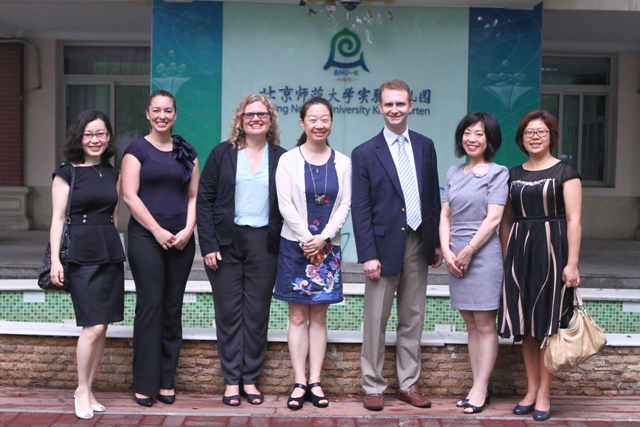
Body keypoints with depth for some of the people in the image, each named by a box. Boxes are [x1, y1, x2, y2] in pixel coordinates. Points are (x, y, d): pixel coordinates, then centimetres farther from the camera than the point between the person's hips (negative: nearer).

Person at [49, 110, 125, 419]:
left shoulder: (112, 174, 13)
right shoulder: (66, 173, -1)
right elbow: (58, 218, -4)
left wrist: (112, 246, 13)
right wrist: (55, 260, -11)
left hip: (111, 253, 5)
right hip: (81, 254, -5)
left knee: (101, 327, 6)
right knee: (93, 327, -9)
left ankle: (87, 389, 19)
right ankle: (82, 393, 8)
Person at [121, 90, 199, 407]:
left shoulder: (186, 152, 13)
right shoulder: (137, 149, 2)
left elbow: (194, 196, 12)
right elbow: (130, 195, -6)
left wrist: (188, 230, -4)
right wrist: (158, 231, -11)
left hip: (181, 240, 4)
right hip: (146, 238, -3)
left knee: (173, 308, 5)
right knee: (150, 305, -5)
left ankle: (167, 381, 13)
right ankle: (145, 384, 4)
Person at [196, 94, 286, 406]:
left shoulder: (281, 158, 5)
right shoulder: (223, 153, 4)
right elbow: (204, 200, 1)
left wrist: (285, 247, -3)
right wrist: (208, 245, -7)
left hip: (264, 243, 1)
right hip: (226, 241, 0)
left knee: (258, 313, 5)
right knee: (228, 312, 3)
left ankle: (250, 379, 17)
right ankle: (231, 381, 13)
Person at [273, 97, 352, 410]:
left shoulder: (342, 162, 5)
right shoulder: (288, 160, -1)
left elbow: (345, 205, 0)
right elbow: (285, 204, -6)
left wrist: (323, 237, -12)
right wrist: (307, 239, -12)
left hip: (327, 248, 2)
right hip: (295, 246, -1)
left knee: (319, 317, 6)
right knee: (298, 317, 2)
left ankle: (315, 382, 11)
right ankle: (300, 383, 7)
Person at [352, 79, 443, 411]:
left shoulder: (425, 146, 8)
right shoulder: (365, 153, -3)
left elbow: (433, 197, 11)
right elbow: (360, 209, -7)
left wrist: (437, 242, 7)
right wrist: (368, 255, -13)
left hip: (418, 245, 4)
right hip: (385, 246, -4)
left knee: (413, 320, 11)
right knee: (375, 322, 3)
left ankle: (409, 384, 22)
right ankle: (373, 387, 14)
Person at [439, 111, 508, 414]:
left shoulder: (497, 173, -2)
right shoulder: (453, 173, 14)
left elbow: (493, 219, -9)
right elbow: (445, 215, 11)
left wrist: (468, 252, -11)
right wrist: (447, 251, -2)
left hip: (483, 253, -6)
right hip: (455, 256, 6)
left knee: (485, 325, 0)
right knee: (471, 325, 10)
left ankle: (480, 389, 5)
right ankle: (481, 386, 18)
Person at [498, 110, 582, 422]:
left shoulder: (565, 172, -1)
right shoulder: (514, 175, 12)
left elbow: (574, 220, -7)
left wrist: (572, 263, -13)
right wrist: (505, 259, 8)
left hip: (551, 249, -4)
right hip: (520, 250, 5)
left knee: (547, 323, -1)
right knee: (525, 325, 7)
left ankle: (544, 395, 8)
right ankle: (531, 390, 17)